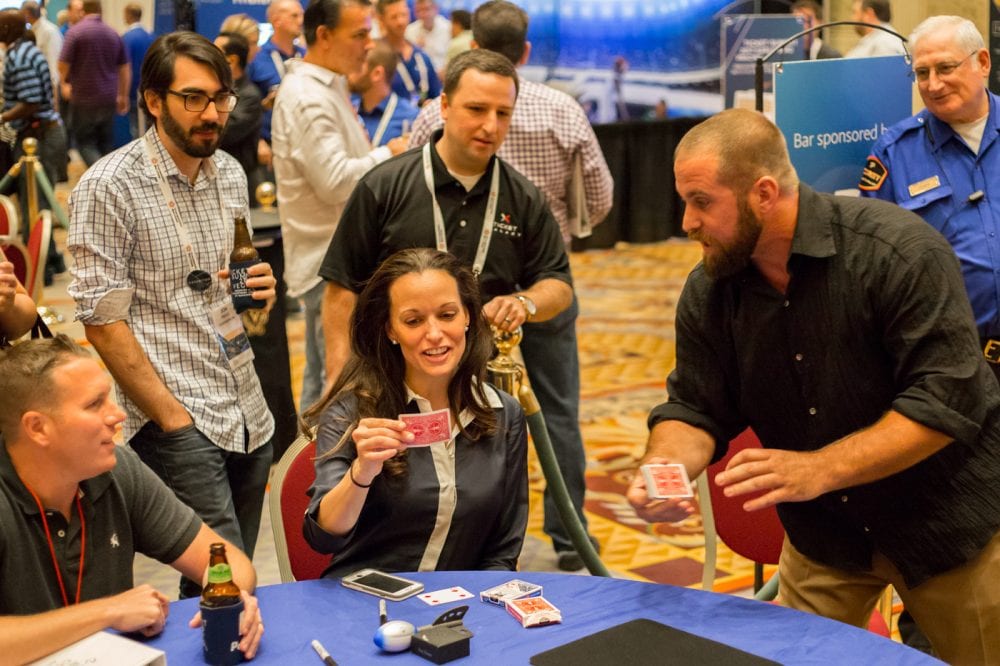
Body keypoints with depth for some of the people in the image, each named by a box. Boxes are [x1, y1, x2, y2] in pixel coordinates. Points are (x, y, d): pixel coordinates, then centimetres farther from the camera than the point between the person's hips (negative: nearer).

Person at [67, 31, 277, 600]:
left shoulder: (230, 173, 10)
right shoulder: (108, 187, -10)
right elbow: (103, 321, -12)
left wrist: (259, 288, 0)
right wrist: (174, 420, -14)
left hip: (248, 410, 6)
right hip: (176, 413, -6)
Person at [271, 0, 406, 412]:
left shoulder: (328, 87, 15)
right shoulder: (307, 98, -18)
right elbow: (334, 180, -24)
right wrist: (388, 154, -12)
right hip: (329, 262, -10)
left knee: (321, 379, 16)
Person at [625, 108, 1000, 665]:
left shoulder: (900, 251, -23)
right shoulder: (709, 291, -7)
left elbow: (944, 400, -27)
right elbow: (696, 409, -3)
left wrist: (818, 469, -36)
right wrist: (666, 465, -27)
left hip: (949, 519, -4)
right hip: (826, 532, 4)